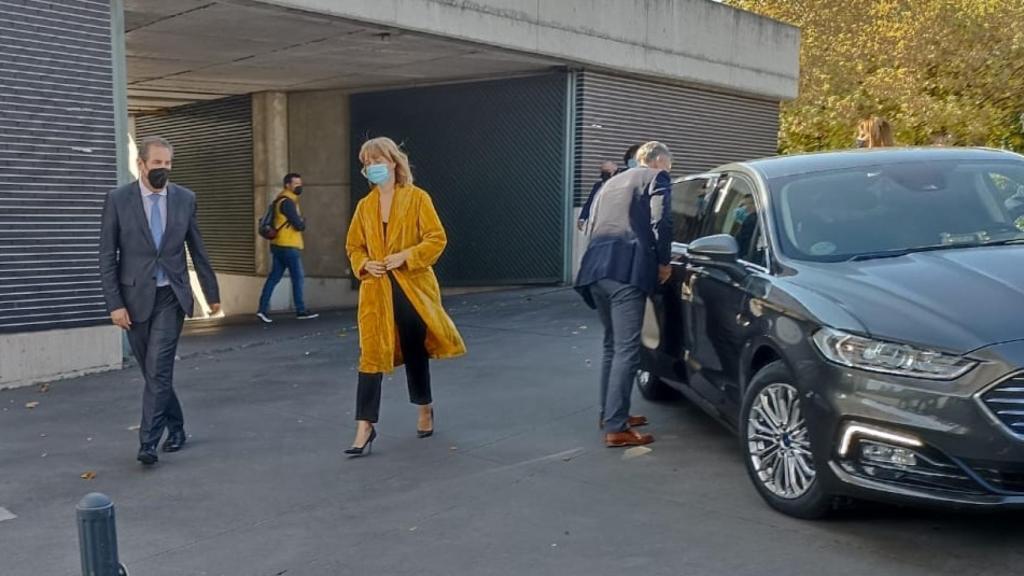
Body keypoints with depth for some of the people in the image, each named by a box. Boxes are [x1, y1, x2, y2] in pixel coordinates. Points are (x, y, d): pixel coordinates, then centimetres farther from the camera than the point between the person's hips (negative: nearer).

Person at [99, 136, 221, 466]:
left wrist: (212, 293, 12)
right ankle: (175, 428, 29)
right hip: (136, 298, 0)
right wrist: (115, 303, -9)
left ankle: (148, 443, -6)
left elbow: (198, 250, 9)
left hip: (171, 297, 0)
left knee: (158, 370, -10)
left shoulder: (185, 199, 2)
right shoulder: (118, 200, -4)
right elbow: (107, 256, -4)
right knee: (153, 372, 10)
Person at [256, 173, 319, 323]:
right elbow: (299, 225, -17)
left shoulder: (282, 200, 18)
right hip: (289, 247, -10)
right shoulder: (287, 202, -15)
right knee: (298, 278, -1)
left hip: (279, 245, 10)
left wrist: (300, 222, -3)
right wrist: (303, 222, 3)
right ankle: (301, 311, 5)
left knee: (274, 277, 7)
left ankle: (263, 309, 5)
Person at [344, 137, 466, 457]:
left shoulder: (417, 198, -3)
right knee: (371, 355, -5)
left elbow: (437, 239, -8)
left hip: (412, 288, -3)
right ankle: (365, 427, -3)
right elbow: (353, 246, 15)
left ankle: (425, 408, 35)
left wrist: (405, 256, -19)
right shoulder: (364, 206, 9)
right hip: (376, 290, 3)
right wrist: (364, 264, -6)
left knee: (415, 352, 11)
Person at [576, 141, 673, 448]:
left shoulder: (613, 182, 30)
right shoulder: (657, 178, 9)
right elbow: (661, 221, -7)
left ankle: (609, 413, 29)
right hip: (626, 270, -7)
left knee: (612, 344, 21)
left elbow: (591, 226, 26)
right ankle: (616, 428, -8)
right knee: (626, 349, -7)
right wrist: (663, 261, 4)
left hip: (596, 267, 8)